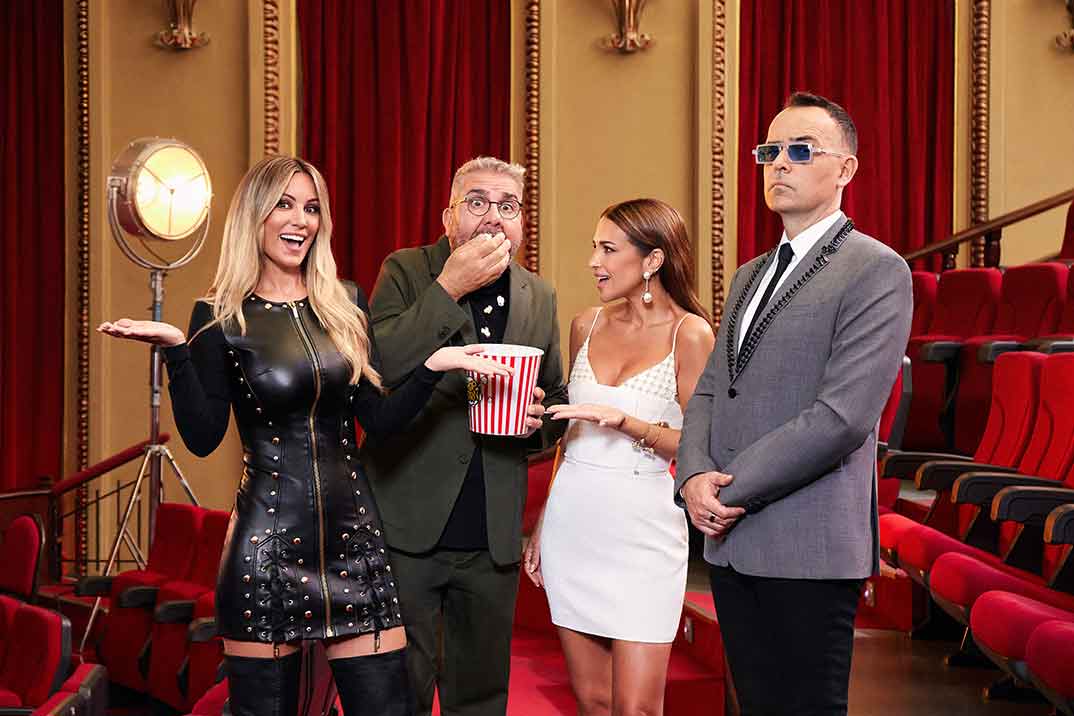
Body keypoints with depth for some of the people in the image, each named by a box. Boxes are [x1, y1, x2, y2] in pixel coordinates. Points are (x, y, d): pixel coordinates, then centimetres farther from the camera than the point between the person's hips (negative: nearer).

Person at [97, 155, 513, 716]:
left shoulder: (346, 305, 9)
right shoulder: (221, 318, -2)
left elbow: (378, 420, 7)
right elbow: (202, 438, -9)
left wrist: (434, 365, -6)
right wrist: (176, 349, -19)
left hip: (352, 530, 3)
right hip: (267, 541, -3)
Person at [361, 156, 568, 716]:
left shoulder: (539, 297, 9)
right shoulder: (405, 272, -3)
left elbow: (557, 399, 18)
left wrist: (541, 414, -6)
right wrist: (449, 288, -23)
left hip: (493, 540, 4)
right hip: (409, 525, -4)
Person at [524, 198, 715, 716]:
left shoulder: (690, 334, -7)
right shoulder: (587, 326, 8)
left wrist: (623, 421, -21)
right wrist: (542, 526, 16)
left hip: (642, 529, -5)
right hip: (572, 522, 5)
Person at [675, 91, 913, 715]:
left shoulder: (877, 271, -8)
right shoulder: (749, 277, 19)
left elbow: (843, 415, -18)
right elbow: (709, 391, 14)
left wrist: (731, 491, -14)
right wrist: (694, 477, -6)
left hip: (809, 547, -7)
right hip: (730, 541, 7)